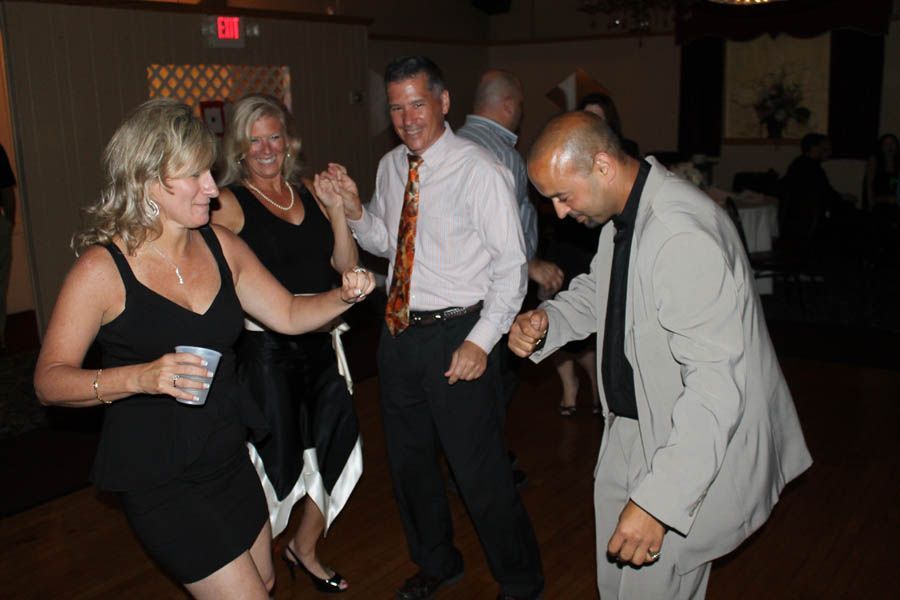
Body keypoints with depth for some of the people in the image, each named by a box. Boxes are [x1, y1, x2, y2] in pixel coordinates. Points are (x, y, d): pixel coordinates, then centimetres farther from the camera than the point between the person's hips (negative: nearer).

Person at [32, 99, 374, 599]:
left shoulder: (220, 244, 0)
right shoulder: (103, 268, -17)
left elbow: (289, 314, 7)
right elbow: (50, 379, -15)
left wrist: (343, 297, -12)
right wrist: (139, 377, -31)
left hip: (229, 459, 6)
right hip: (158, 479, -6)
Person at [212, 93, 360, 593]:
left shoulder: (308, 193, 9)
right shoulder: (229, 203, -7)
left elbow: (347, 266, 6)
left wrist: (336, 209, -4)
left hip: (320, 343, 6)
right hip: (266, 349, -5)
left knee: (338, 452, 12)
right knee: (278, 462, 4)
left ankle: (304, 549, 37)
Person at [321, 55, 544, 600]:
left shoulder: (479, 171, -14)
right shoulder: (390, 167, 7)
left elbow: (511, 264, -14)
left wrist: (480, 341, -20)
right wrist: (355, 211, -1)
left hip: (457, 334, -7)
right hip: (399, 331, 7)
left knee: (480, 471, 1)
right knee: (409, 459, 20)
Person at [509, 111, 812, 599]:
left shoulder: (682, 235, -31)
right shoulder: (623, 211, 0)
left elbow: (716, 383, -34)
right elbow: (596, 289, 18)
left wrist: (658, 501, -35)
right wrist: (546, 320, -4)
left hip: (697, 443, -9)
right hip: (634, 425, 9)